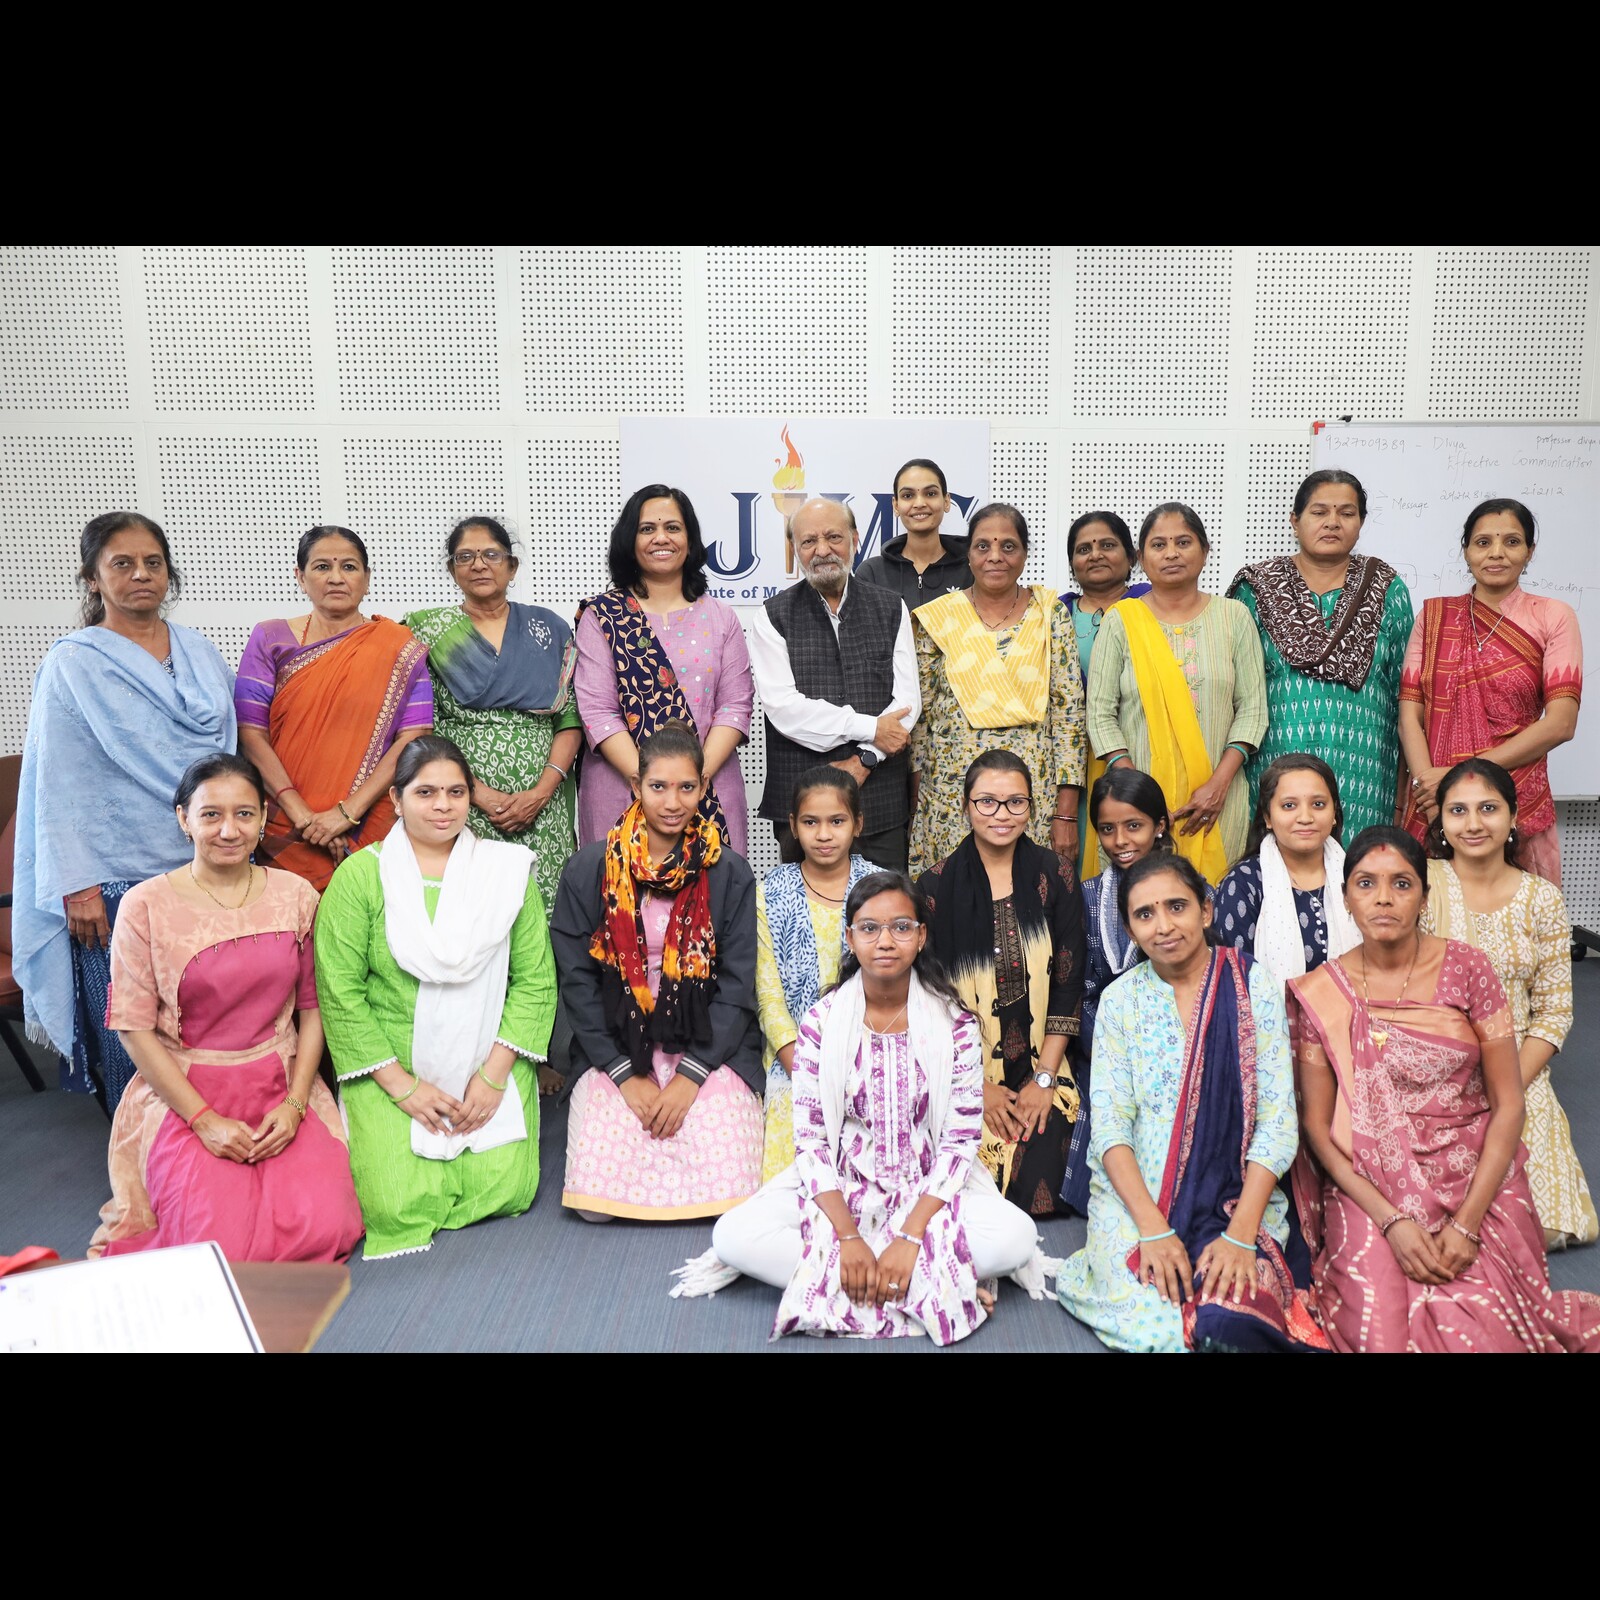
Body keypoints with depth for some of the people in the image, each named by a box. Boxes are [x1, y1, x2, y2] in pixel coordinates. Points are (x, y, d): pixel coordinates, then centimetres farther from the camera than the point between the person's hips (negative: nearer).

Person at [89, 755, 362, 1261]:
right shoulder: (146, 906, -5)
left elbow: (312, 1008, 5)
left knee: (325, 1228, -19)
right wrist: (204, 1119, -11)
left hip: (282, 1087, 3)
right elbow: (135, 1029, -4)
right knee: (219, 1244, -24)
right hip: (184, 1094, -2)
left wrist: (294, 1103, -8)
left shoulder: (296, 896, 3)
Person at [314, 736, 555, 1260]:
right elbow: (339, 992, -6)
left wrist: (493, 1075, -9)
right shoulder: (360, 875, -3)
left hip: (489, 1064, 2)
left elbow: (535, 979, 1)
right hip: (391, 1069, -1)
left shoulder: (507, 868, 3)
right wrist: (401, 1084, -11)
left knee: (506, 1191, -12)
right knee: (397, 1203, -15)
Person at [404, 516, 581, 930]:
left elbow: (571, 719, 5)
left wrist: (541, 791, -9)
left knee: (541, 910, -4)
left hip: (542, 809, 1)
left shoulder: (549, 629, 11)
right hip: (462, 807, -1)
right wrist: (480, 794, -11)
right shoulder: (431, 634, 8)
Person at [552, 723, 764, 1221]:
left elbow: (737, 986, -2)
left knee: (725, 1193, -15)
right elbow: (577, 982, -1)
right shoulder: (589, 871, -1)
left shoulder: (730, 873, -1)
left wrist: (690, 1075, -11)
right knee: (596, 1199, -14)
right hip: (615, 1047, 0)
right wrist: (626, 1076, -9)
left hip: (708, 1048, 0)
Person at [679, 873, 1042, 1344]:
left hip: (929, 1189, -1)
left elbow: (960, 1142, -9)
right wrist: (848, 1235, -21)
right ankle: (940, 1281, -19)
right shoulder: (821, 1022, -5)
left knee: (1016, 1234, -28)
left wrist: (910, 1237, -21)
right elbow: (810, 1139, -8)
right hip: (839, 1186, 1)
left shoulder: (955, 1024, -7)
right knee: (733, 1234, -23)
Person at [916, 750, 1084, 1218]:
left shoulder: (1055, 876, 2)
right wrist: (978, 1086, -7)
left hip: (1040, 1069, 1)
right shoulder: (937, 886, -2)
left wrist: (1044, 1078, -5)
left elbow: (1068, 984, 2)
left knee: (1037, 1187, -17)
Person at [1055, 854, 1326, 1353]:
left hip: (1238, 1197, 0)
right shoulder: (1120, 999, 2)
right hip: (1136, 1196, 1)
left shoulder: (1253, 985, -3)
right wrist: (1153, 1228, -17)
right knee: (1156, 1324, -24)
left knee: (1229, 1322, -26)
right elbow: (1109, 1126, -3)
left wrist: (1240, 1233, -17)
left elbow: (1277, 1123, -7)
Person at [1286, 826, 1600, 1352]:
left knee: (1481, 1326, -14)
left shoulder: (1466, 969, -4)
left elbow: (1508, 1104, -4)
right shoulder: (1318, 995, -3)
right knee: (1380, 1325, -18)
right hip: (1369, 1190, 0)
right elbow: (1316, 1123, -2)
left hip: (1478, 1183, 1)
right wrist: (1391, 1219, -13)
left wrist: (1467, 1223, -12)